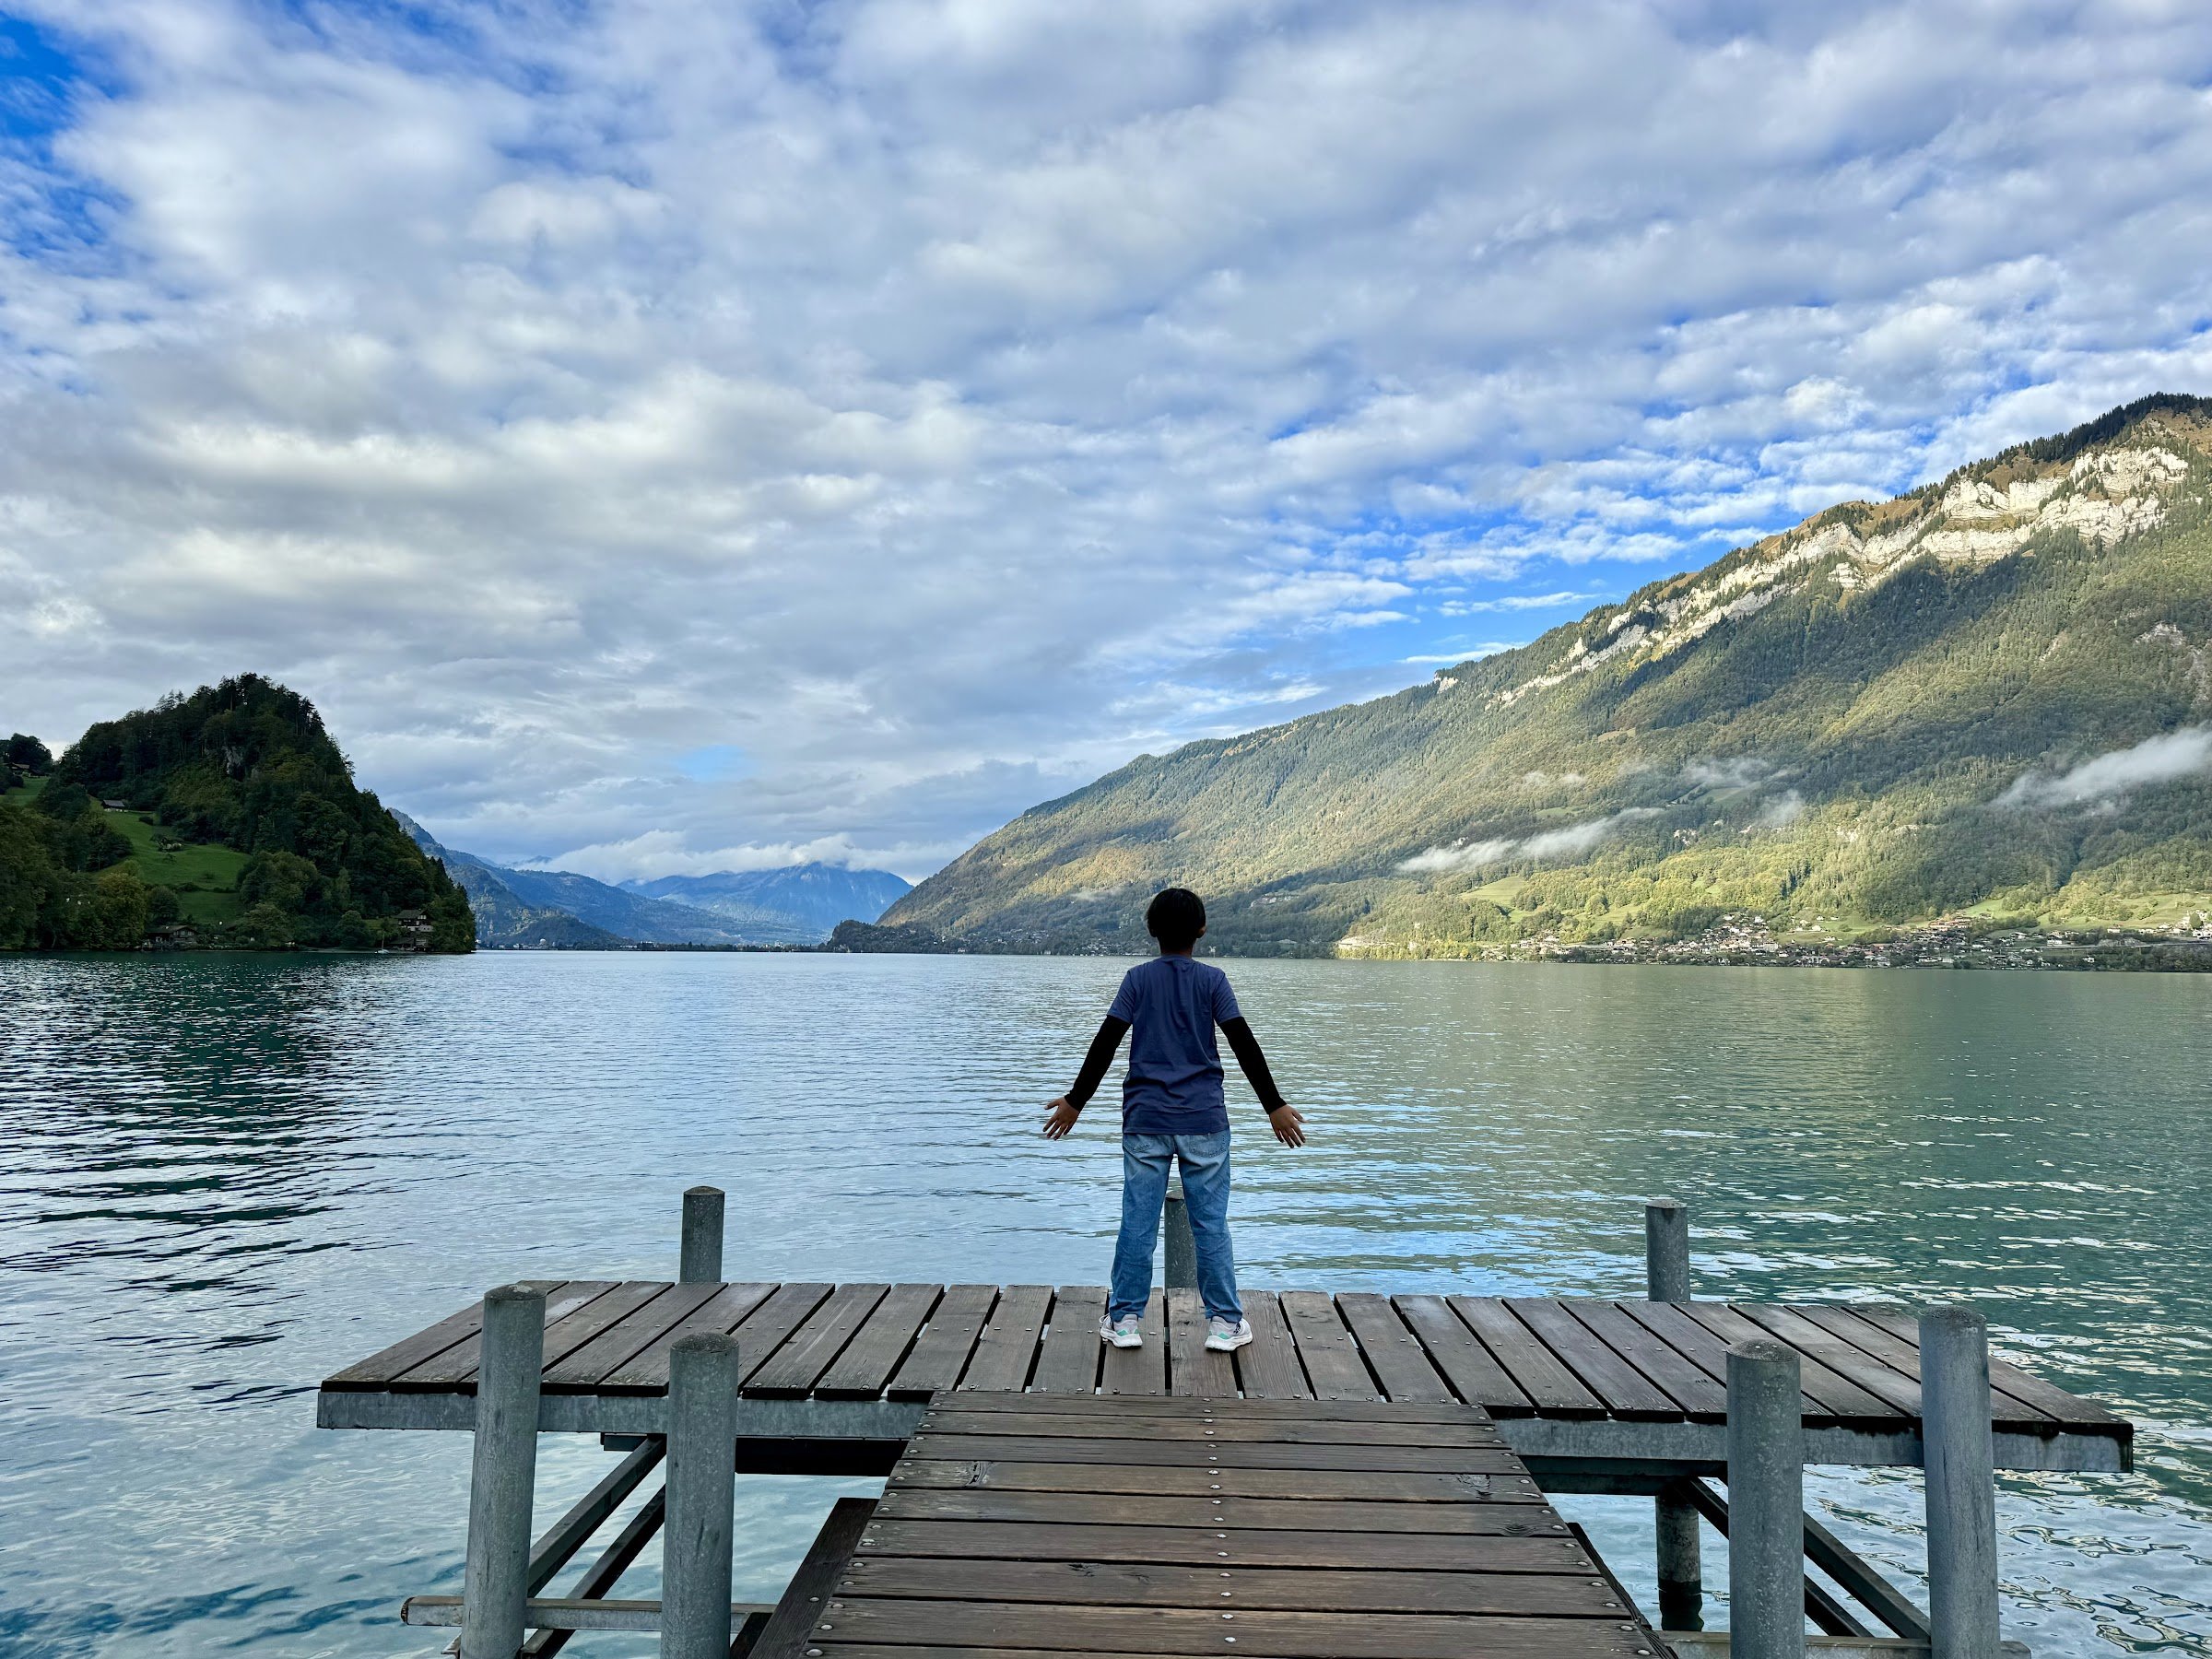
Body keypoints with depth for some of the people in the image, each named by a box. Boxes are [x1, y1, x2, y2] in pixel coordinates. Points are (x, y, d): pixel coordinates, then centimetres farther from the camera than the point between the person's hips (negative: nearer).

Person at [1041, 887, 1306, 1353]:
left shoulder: (1138, 979, 1)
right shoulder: (1212, 979, -1)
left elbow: (1105, 1043, -3)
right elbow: (1244, 1044, -5)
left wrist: (1076, 1100, 5)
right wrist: (1275, 1105, -1)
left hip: (1145, 1121, 1)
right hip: (1204, 1121, -1)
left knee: (1137, 1222, 5)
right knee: (1210, 1223, 5)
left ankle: (1125, 1320, 11)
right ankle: (1225, 1322, 11)